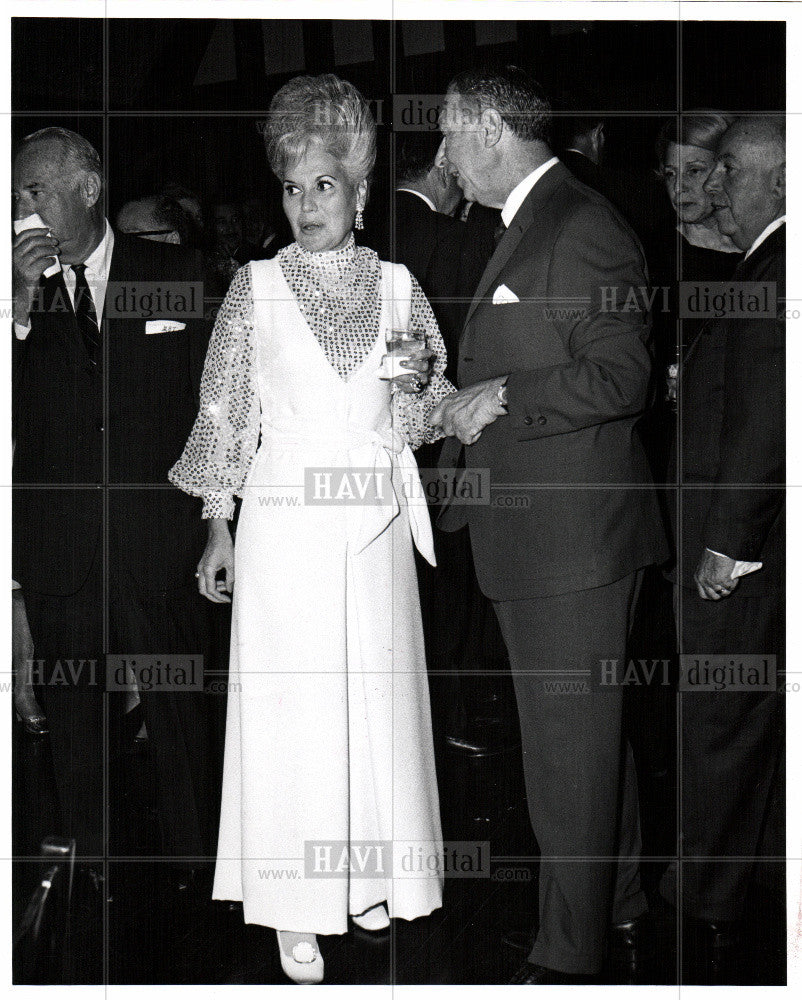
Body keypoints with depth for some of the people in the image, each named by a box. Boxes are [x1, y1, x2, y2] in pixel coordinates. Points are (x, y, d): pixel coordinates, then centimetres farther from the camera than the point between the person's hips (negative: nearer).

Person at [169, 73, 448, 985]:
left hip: (376, 527, 2)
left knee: (376, 700, 7)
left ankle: (366, 876, 25)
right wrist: (217, 526, 0)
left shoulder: (397, 287, 6)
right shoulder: (256, 289, 0)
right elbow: (225, 412, 3)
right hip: (285, 523, -2)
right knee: (290, 707, 0)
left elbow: (425, 419, 11)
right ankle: (295, 906, 9)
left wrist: (417, 386, -11)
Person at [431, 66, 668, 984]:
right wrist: (466, 405, 14)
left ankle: (568, 953, 7)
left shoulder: (584, 228, -15)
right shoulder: (528, 227, 16)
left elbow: (621, 375, -22)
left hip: (572, 535, -10)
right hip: (530, 530, 10)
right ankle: (618, 894, 36)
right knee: (587, 729, 21)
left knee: (568, 745, -2)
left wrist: (501, 395, -19)